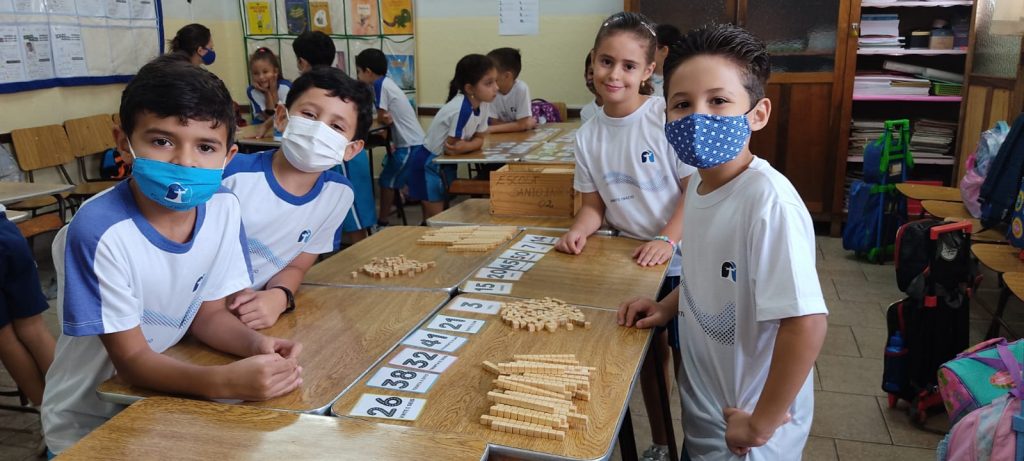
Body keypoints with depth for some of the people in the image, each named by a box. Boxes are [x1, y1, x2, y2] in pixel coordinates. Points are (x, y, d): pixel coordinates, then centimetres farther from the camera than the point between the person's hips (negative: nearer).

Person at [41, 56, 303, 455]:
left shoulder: (223, 208, -10)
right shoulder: (99, 232, -26)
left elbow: (209, 312, -1)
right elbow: (132, 359, -21)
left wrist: (257, 345, -20)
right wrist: (224, 382, -37)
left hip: (169, 396, 4)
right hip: (90, 426, -4)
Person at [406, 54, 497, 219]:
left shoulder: (483, 104, -8)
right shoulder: (461, 109, -32)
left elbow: (479, 139, -2)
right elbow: (451, 148, -27)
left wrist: (464, 146, -21)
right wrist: (470, 145, -11)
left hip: (446, 164, 8)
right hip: (428, 165, -8)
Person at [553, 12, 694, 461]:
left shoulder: (669, 117, -17)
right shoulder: (587, 135, -3)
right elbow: (594, 203, 3)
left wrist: (666, 240, -25)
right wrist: (578, 230, -16)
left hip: (682, 258, -4)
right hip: (633, 260, 4)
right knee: (651, 352, 17)